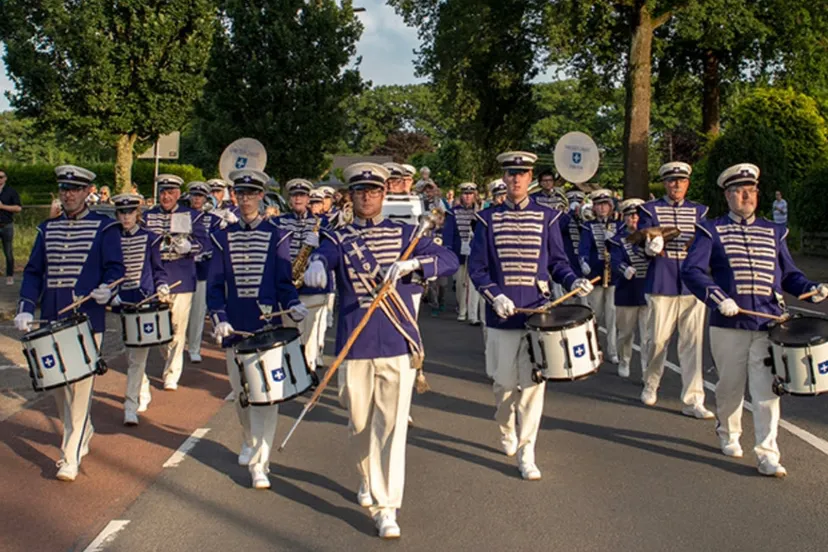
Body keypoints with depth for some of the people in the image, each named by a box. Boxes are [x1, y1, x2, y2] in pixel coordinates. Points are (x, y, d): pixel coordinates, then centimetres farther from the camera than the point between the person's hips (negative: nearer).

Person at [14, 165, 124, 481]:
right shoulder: (47, 229, 12)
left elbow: (115, 267, -6)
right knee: (57, 385, 14)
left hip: (88, 321, -5)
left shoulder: (105, 227, 0)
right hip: (52, 322, 5)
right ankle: (82, 431, 38)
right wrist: (26, 308, -3)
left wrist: (106, 288, -28)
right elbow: (33, 272, 11)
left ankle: (71, 455, 1)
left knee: (80, 387, -5)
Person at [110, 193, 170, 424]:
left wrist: (162, 287, -10)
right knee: (131, 354, 14)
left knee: (137, 357, -7)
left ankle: (131, 407, -5)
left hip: (145, 301, -3)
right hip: (124, 302, 3)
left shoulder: (149, 238, 0)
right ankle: (144, 390, 37)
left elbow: (158, 269, 7)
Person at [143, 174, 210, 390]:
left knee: (177, 329, 0)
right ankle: (171, 360, 34)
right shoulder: (148, 216, 8)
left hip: (182, 281, -2)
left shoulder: (191, 215, 4)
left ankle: (172, 374, 9)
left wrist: (188, 245, -23)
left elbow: (205, 243, -3)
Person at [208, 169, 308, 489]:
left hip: (268, 327, -2)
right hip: (235, 328, 2)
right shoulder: (223, 238, 7)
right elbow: (214, 284, 4)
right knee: (240, 393, 13)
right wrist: (219, 318, -10)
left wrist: (293, 306, -16)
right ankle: (250, 441, 39)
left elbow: (284, 282, 3)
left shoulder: (277, 236, 3)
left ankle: (259, 463, -3)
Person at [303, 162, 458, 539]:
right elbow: (323, 255, -18)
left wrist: (412, 263, -25)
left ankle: (386, 508, 0)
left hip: (397, 342, -1)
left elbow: (450, 261, -6)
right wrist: (316, 265, -43)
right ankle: (368, 480, 38)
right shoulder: (338, 238, 6)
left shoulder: (404, 234, 6)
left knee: (392, 425, -5)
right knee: (360, 424, 13)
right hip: (355, 345, 1)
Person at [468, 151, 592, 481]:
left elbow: (557, 262, 8)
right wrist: (494, 295, -15)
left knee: (533, 383, -2)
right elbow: (476, 267, 0)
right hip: (502, 314, 0)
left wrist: (573, 281, -12)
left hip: (538, 312, 0)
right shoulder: (488, 219, 2)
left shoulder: (547, 218, 4)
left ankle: (526, 453, 6)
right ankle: (506, 429, 39)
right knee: (504, 382, 10)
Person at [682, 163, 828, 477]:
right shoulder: (712, 231, 2)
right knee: (730, 386, 11)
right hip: (728, 325, -2)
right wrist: (718, 298, -23)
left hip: (769, 324, 2)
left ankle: (767, 455, -3)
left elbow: (788, 274, 16)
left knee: (766, 389, -5)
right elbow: (691, 270, -10)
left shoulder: (774, 233, 14)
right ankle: (728, 435, 36)